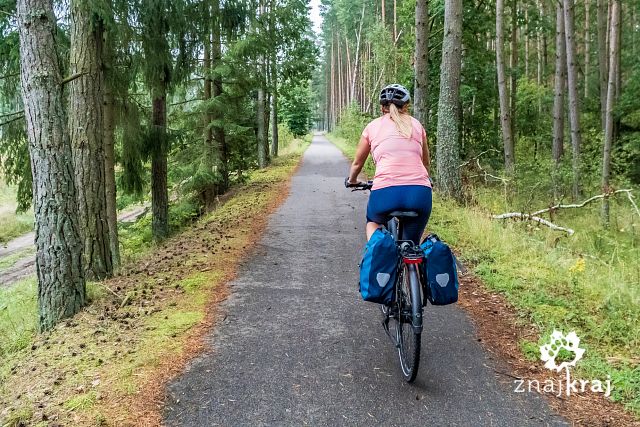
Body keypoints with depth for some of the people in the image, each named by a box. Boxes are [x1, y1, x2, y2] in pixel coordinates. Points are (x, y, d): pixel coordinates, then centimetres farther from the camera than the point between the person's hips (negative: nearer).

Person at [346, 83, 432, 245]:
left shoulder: (373, 126, 15)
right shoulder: (416, 125, 19)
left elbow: (357, 163, 27)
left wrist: (351, 181, 47)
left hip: (386, 190, -1)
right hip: (420, 193, 2)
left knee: (373, 222, 31)